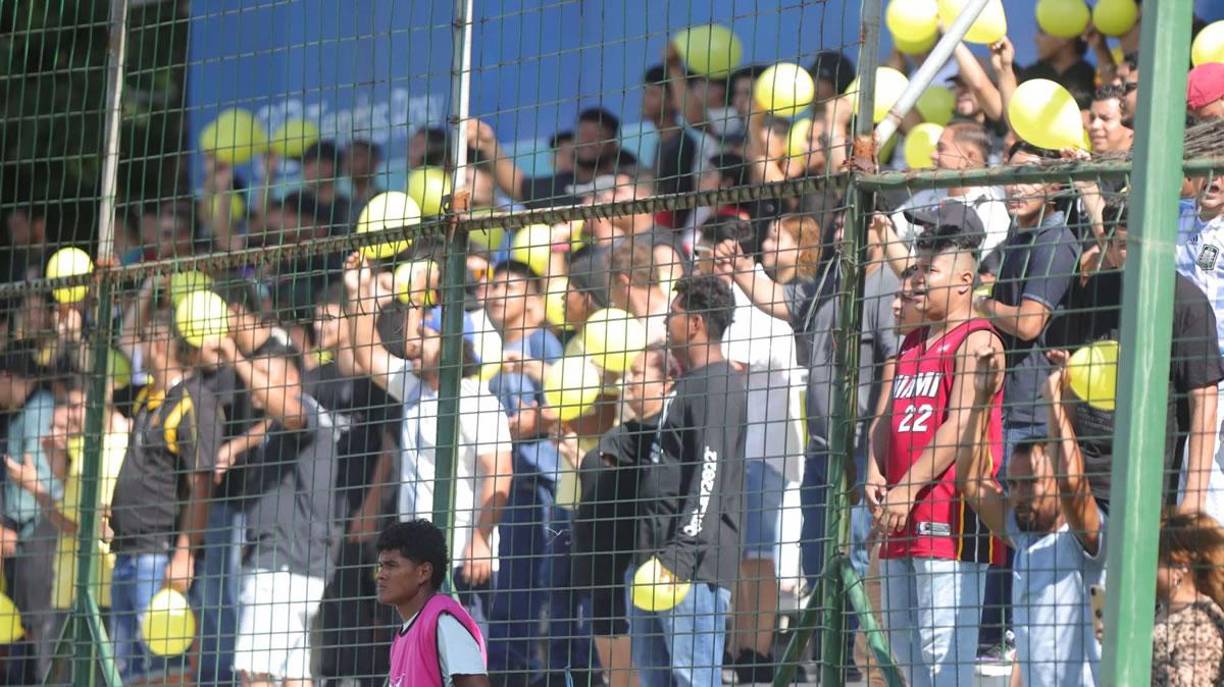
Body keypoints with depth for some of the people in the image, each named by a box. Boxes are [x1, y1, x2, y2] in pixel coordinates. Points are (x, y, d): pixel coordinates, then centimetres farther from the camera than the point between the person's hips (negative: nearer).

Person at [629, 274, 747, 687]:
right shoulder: (685, 385, 22)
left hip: (695, 561, -11)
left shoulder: (719, 387, -10)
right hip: (652, 553, 11)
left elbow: (710, 477, -19)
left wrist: (683, 552, -24)